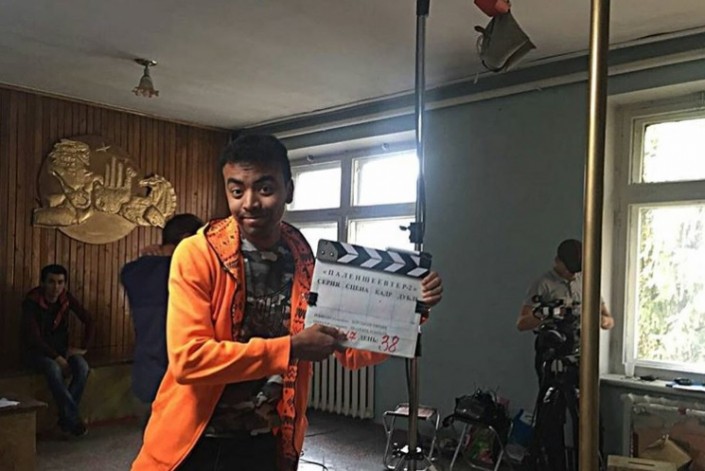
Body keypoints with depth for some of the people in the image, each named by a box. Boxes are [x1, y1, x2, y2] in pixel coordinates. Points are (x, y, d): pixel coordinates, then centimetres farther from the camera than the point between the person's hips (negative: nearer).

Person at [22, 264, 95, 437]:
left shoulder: (66, 298, -4)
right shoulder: (31, 302, -16)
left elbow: (88, 321, 4)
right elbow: (34, 337, -22)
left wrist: (84, 348, -6)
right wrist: (57, 358, -27)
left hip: (61, 348, 4)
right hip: (39, 351, -4)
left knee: (82, 367, -27)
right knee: (53, 369, -36)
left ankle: (65, 417, -17)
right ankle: (73, 419, -30)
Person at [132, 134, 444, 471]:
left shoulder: (308, 264, -4)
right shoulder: (197, 254, -14)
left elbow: (351, 351, 2)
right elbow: (187, 358, -22)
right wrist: (290, 348, -25)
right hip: (195, 442, -2)